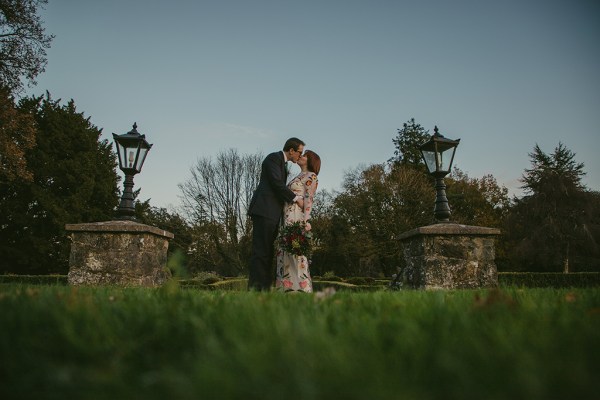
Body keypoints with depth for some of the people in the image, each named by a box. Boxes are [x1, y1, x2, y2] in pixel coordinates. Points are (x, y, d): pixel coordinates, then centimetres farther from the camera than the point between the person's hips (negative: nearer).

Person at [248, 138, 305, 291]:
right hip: (264, 209, -10)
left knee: (268, 251, 5)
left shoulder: (282, 162, 25)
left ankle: (265, 287, 5)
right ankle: (255, 287, -10)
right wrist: (296, 198, -8)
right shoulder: (274, 157, -4)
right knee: (261, 249, -11)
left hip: (273, 213, 10)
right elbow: (277, 183, -14)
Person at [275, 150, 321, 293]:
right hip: (287, 217, 9)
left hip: (297, 216, -9)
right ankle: (288, 286, 6)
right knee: (285, 249, 4)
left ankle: (301, 287, -11)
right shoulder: (298, 177, 25)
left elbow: (309, 199, -10)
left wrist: (305, 221, -19)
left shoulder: (311, 176, 0)